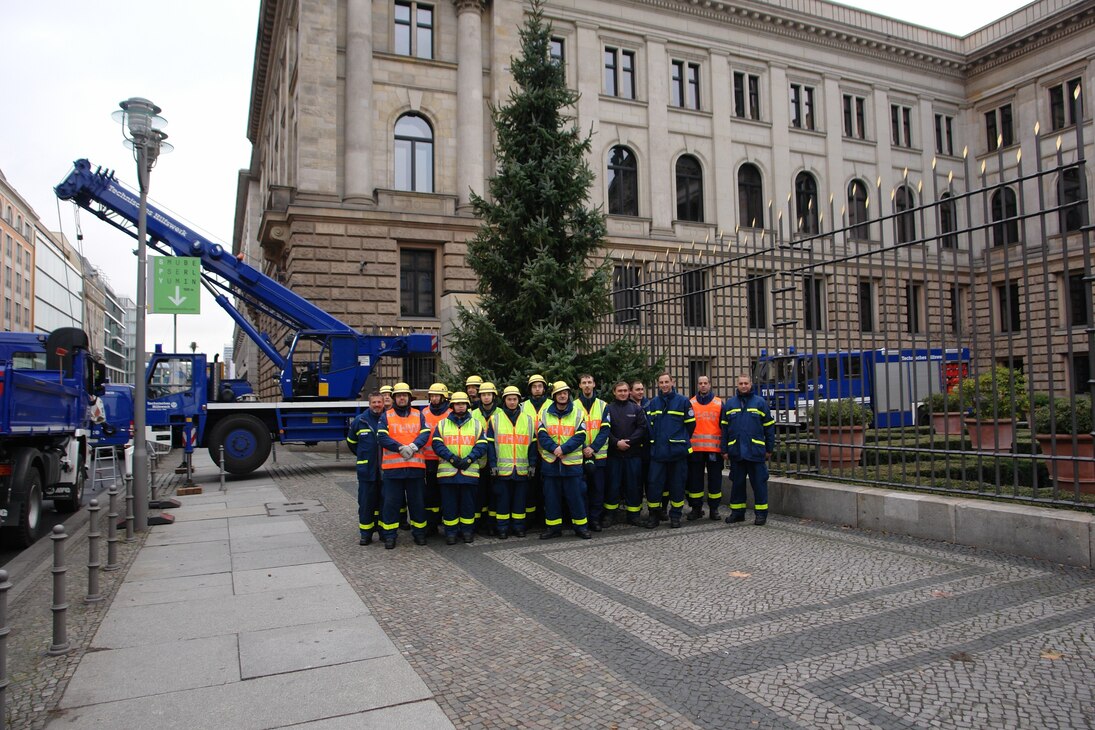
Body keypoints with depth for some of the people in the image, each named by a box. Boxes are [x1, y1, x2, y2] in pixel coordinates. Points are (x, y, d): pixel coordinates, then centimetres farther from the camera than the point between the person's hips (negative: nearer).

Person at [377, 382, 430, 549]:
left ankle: (419, 532, 21)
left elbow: (425, 434, 1)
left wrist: (413, 447, -16)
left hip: (416, 466, 1)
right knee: (391, 502, 2)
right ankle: (389, 535, 12)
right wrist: (401, 448, -17)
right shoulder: (386, 417, 7)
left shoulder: (419, 415, 12)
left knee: (417, 501, 8)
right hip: (392, 466, -1)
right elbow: (383, 438, -5)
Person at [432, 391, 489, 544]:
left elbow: (482, 445, 1)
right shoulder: (442, 424, 9)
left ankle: (467, 531, 19)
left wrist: (469, 459, -13)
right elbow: (437, 444, -1)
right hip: (448, 471, 0)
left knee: (468, 503, 7)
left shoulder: (476, 424, 10)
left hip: (470, 471, 0)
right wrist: (451, 457, -14)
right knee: (449, 504, 4)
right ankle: (450, 532, 14)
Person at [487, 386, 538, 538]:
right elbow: (490, 443, 1)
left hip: (522, 468, 2)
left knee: (520, 498, 7)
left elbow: (533, 443, 10)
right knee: (502, 498, 3)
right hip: (502, 468, -2)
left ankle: (519, 527, 17)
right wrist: (493, 464, -7)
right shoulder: (495, 418, 3)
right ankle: (503, 528, 12)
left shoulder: (528, 419, 9)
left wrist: (532, 464, 4)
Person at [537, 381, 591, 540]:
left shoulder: (577, 413, 3)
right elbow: (541, 435, -2)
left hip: (572, 463, -2)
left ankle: (581, 526, 14)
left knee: (575, 495, 2)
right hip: (550, 462, 2)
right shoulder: (545, 414, 7)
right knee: (551, 496, 7)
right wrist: (554, 448, -17)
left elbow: (580, 436, -5)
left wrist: (563, 449, -16)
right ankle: (553, 527, 17)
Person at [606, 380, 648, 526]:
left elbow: (642, 428, -1)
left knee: (633, 484, 5)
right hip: (614, 453, -1)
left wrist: (629, 441, -12)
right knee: (613, 484, 3)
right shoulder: (608, 409, 4)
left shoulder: (636, 408, 7)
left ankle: (633, 514, 15)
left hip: (633, 453, 1)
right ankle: (609, 514, 12)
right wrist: (616, 442, -15)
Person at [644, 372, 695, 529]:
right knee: (654, 483, 0)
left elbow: (690, 424, 4)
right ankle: (653, 515, 12)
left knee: (677, 484, 5)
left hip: (677, 450, -2)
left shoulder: (682, 401, -1)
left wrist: (682, 440, 9)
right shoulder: (653, 403, 7)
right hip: (657, 450, 2)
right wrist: (655, 440, 6)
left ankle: (675, 515, 17)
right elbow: (649, 424, 12)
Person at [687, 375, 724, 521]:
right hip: (695, 448, 0)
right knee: (695, 478, 5)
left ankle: (714, 508, 15)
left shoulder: (719, 403, 7)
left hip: (714, 448, 0)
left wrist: (724, 446, 2)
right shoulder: (691, 403, 7)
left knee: (715, 478, 5)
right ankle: (696, 508, 15)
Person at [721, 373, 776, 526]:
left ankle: (761, 513, 11)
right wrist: (725, 450, 4)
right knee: (737, 483, 10)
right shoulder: (730, 403, 9)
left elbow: (769, 427, 3)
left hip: (756, 451, -2)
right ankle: (737, 512, 20)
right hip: (736, 452, 2)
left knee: (759, 483, 2)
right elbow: (724, 428, 9)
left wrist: (769, 449, 1)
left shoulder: (760, 402, 3)